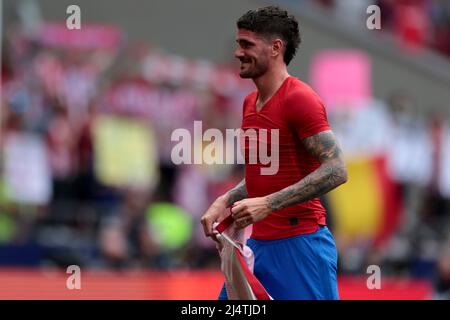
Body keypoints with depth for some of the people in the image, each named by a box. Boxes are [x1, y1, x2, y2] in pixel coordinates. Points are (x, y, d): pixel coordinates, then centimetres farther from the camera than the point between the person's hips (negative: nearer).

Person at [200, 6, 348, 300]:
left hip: (299, 243, -9)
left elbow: (336, 170, -20)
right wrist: (225, 202, 9)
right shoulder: (250, 103, 14)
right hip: (259, 242, 9)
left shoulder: (299, 99, -13)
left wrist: (268, 204, -24)